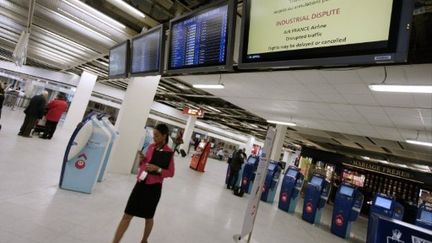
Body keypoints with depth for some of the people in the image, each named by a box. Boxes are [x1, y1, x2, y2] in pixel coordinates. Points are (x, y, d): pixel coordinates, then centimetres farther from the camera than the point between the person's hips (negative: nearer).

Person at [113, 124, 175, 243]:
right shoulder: (150, 147, 4)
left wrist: (157, 169, -26)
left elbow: (171, 173, -12)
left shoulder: (168, 152, -14)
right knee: (127, 216, 7)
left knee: (149, 217, 15)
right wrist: (142, 159, -4)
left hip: (153, 188, -5)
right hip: (140, 184, 5)